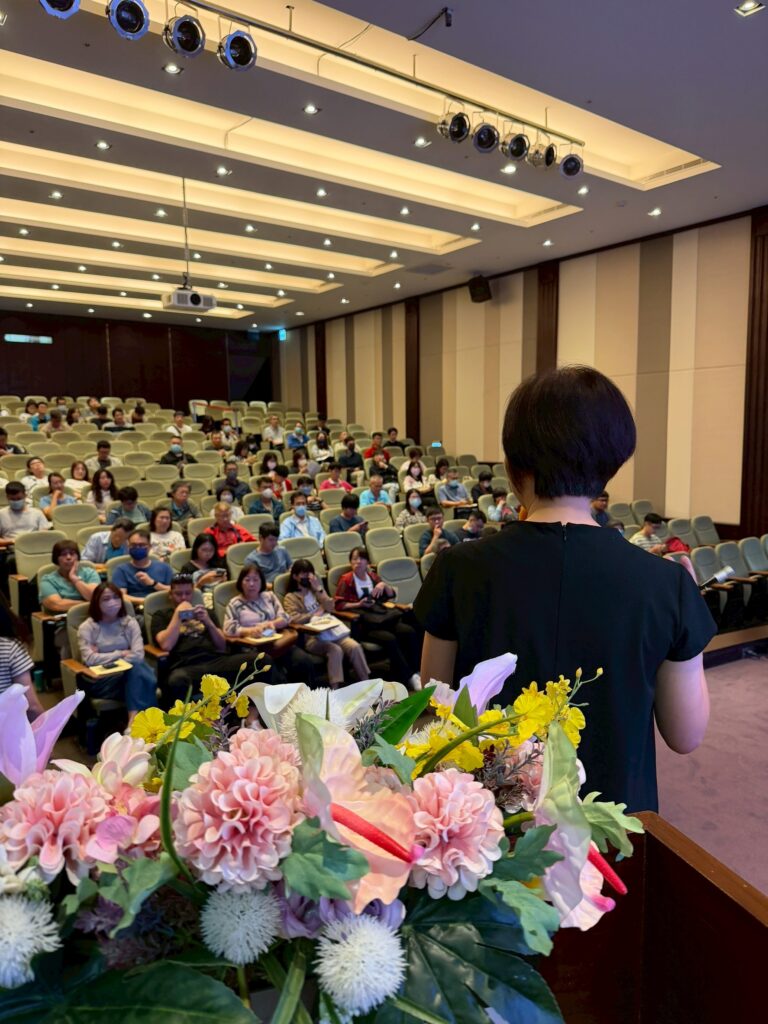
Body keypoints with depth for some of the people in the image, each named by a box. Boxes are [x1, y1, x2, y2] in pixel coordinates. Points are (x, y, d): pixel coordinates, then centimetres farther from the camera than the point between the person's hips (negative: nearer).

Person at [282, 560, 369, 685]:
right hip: (311, 636, -5)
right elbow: (293, 619, -11)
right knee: (336, 651, -33)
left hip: (330, 629, 5)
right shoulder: (290, 597, 6)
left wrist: (319, 589, 1)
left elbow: (330, 607, 8)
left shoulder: (316, 590, 23)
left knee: (355, 647, -21)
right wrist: (315, 614, -4)